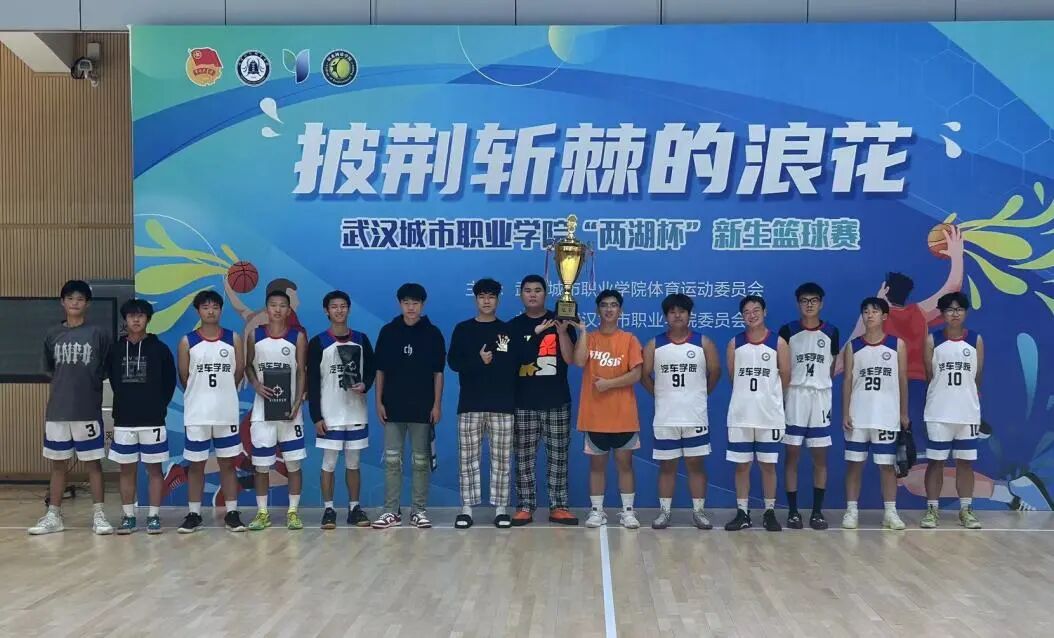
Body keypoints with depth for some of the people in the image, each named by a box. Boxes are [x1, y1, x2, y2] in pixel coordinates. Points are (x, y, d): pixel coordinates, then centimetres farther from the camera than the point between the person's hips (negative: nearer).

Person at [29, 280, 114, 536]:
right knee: (57, 464, 11)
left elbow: (109, 370, 1)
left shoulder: (99, 335, -3)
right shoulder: (52, 335, 7)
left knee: (92, 463, 3)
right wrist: (48, 408, 14)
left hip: (88, 411, -3)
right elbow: (51, 373, 14)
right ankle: (53, 516, 20)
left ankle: (98, 515, 9)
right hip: (57, 411, 3)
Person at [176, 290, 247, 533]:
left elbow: (238, 373, 7)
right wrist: (200, 395, 11)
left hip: (227, 413, 1)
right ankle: (194, 514, 15)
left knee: (228, 463, 6)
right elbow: (183, 377, 5)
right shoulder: (187, 342, 0)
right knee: (196, 465, 6)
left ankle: (232, 513, 13)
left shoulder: (233, 339, 2)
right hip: (197, 414, 0)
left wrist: (222, 394, 11)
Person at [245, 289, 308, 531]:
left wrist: (297, 403, -13)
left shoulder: (298, 337, -1)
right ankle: (262, 513, 17)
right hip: (263, 408, 1)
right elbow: (248, 366, 11)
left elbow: (301, 372, -3)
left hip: (289, 408, -1)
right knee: (261, 464, 5)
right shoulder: (254, 336, 4)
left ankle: (293, 511, 12)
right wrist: (256, 385, -10)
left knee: (293, 463, 2)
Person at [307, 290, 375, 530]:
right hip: (329, 415, -2)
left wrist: (364, 385, -11)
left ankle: (354, 508, 17)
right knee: (329, 462, 2)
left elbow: (371, 370, 12)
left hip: (356, 414, 2)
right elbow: (312, 383, -3)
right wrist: (316, 417, -8)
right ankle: (328, 510, 11)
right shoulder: (318, 343, -2)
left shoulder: (361, 340, 6)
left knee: (353, 462, 9)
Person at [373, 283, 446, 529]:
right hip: (393, 407, 1)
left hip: (422, 407, -1)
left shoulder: (433, 333, 1)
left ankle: (419, 511, 15)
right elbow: (380, 370, 6)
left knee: (421, 462, 6)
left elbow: (438, 372, 2)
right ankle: (391, 511, 12)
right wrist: (378, 402, 0)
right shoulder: (388, 332, 4)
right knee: (392, 461, 4)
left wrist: (437, 404, -4)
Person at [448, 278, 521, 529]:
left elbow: (517, 364, 6)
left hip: (503, 405, 0)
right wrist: (479, 361, -15)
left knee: (501, 459, 2)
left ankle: (501, 509, 8)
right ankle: (466, 509, 8)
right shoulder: (463, 329, 8)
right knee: (467, 458, 1)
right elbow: (454, 363, 0)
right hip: (470, 405, 0)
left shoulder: (508, 330, 9)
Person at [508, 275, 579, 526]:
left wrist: (562, 332, -19)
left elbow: (570, 359, -4)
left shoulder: (560, 321, 4)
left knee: (558, 456, 3)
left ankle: (558, 507, 10)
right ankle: (525, 507, 10)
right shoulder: (513, 326, 6)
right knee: (524, 457, 3)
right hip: (523, 403, 0)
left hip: (557, 401, 0)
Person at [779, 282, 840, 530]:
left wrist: (822, 387, 7)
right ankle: (793, 511, 7)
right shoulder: (787, 331, 0)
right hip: (794, 397, -2)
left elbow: (833, 368, 13)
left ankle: (817, 511, 11)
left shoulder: (831, 332, 5)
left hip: (821, 398, 2)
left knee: (820, 457, 4)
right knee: (792, 456, 1)